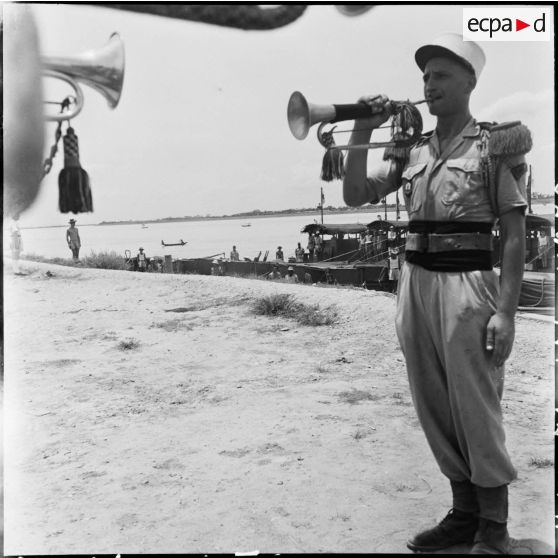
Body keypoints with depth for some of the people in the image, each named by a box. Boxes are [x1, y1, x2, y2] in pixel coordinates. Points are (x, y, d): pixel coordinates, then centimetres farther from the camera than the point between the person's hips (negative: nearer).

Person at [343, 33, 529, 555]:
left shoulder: (495, 144, -2)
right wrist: (361, 133, 0)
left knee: (475, 409, 0)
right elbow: (355, 194, 10)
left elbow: (515, 234, -5)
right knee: (434, 409, 11)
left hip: (466, 283, -5)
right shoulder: (411, 150, 13)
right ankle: (464, 511, 28)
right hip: (414, 282, 6)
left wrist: (505, 310, -13)